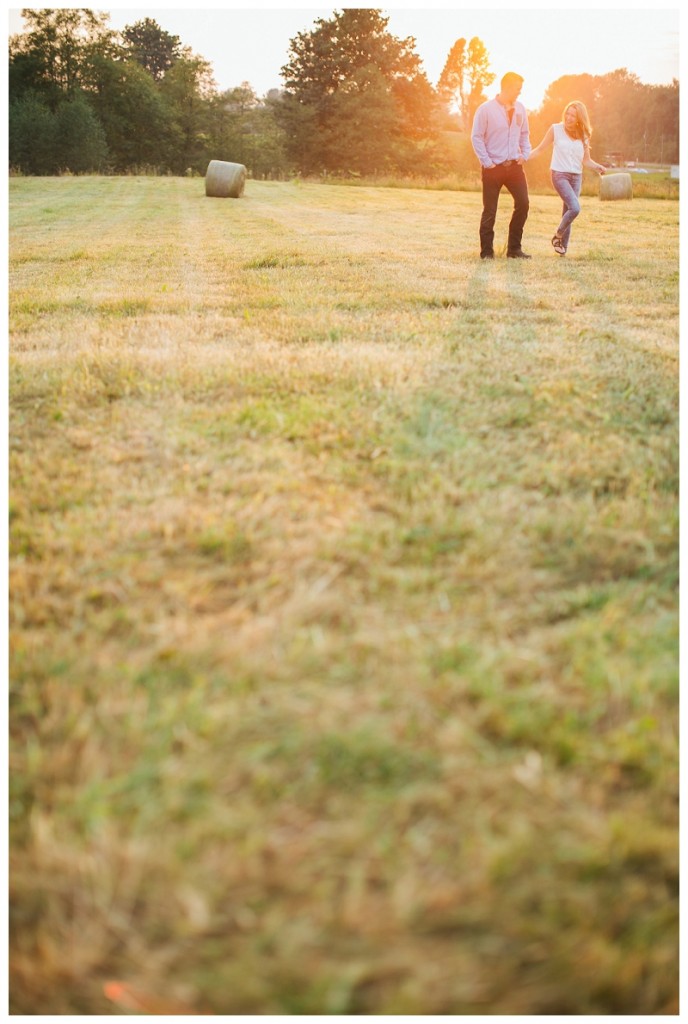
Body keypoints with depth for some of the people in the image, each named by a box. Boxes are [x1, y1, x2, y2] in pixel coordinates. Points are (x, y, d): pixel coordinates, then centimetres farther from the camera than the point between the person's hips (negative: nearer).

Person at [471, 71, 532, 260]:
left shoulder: (520, 109, 8)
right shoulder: (486, 109, -7)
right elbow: (476, 137, -7)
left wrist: (525, 154, 6)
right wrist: (487, 162, -11)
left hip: (514, 165, 5)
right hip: (494, 167, -4)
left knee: (523, 203, -5)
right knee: (490, 210, 0)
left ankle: (514, 248, 6)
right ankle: (487, 250, 9)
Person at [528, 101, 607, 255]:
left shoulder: (583, 135, 8)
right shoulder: (555, 129, -1)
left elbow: (586, 160, 12)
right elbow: (539, 149, 4)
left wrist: (598, 167, -7)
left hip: (576, 177, 4)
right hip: (559, 174, -4)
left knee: (567, 212, 3)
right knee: (575, 208, -21)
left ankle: (562, 247, 13)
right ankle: (557, 235, 0)